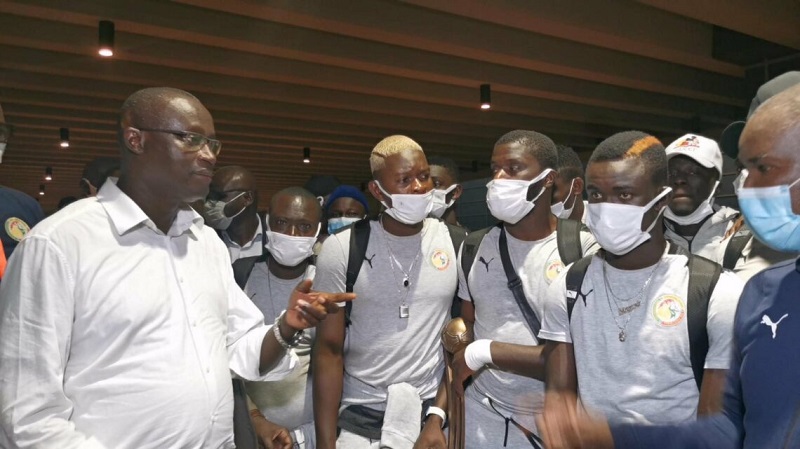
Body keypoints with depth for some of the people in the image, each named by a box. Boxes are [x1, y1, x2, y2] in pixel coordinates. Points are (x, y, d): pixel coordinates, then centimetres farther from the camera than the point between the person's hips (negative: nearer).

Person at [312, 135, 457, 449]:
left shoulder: (455, 243, -5)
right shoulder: (341, 249, -9)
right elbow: (329, 350, -6)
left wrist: (439, 416, -3)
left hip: (433, 411, 1)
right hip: (360, 420, -1)